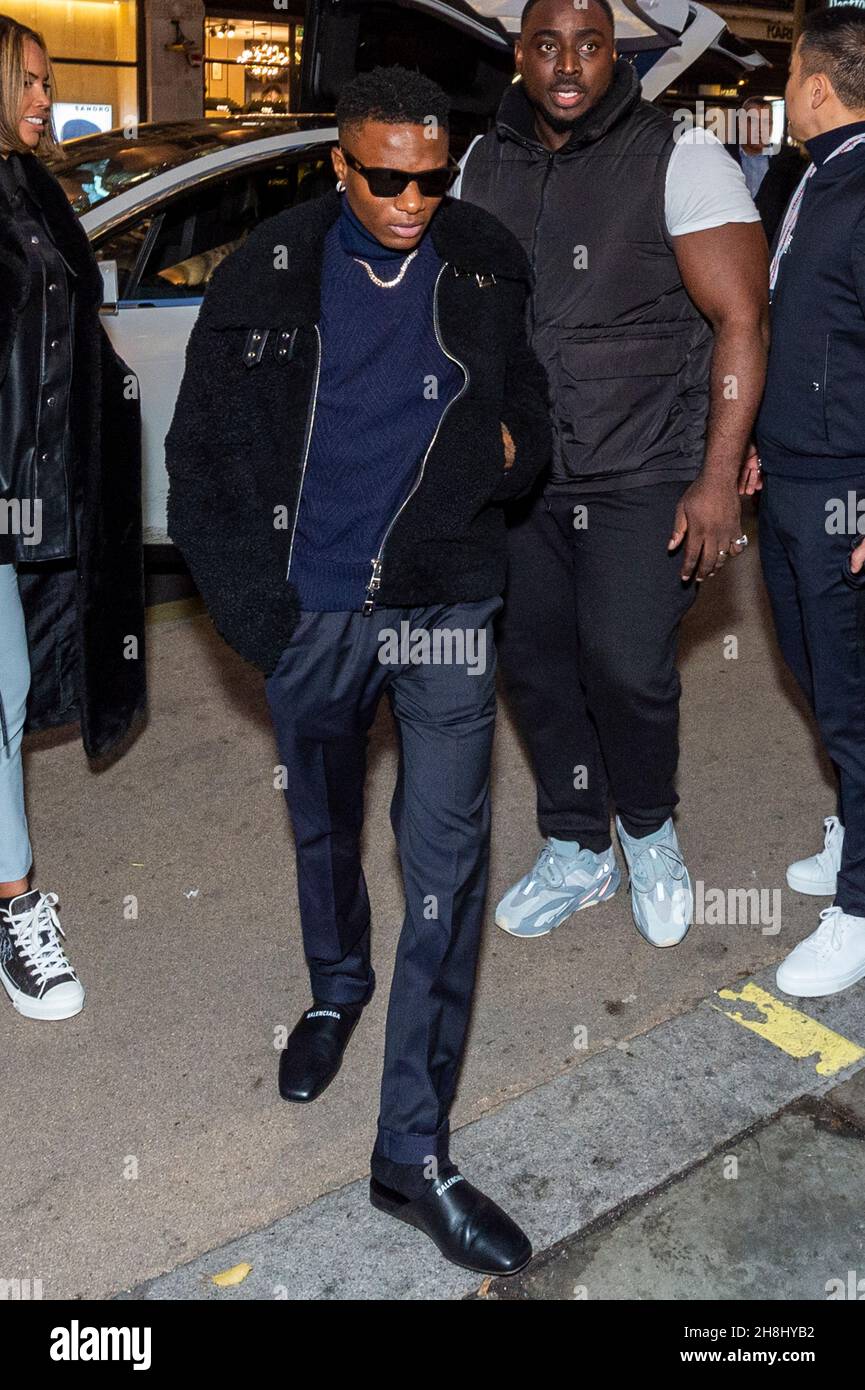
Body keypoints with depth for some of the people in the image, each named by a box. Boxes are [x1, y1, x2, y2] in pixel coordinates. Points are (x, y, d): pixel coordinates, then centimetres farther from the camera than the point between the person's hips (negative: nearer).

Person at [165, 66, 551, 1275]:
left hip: (445, 604, -1)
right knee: (322, 827, 19)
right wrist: (251, 600, -4)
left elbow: (537, 399, 15)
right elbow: (201, 451, 2)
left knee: (447, 863, -6)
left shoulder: (488, 266, -1)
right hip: (311, 610, 1)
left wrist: (512, 447, -7)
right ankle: (337, 987, 50)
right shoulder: (271, 275, -3)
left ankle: (414, 1151, 4)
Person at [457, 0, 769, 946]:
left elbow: (740, 322, -10)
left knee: (626, 670, -11)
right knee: (534, 664, 9)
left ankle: (649, 832, 20)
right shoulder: (484, 166, 9)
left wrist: (718, 480, -16)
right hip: (519, 477, 5)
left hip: (642, 478, -5)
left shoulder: (679, 159, -7)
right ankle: (575, 854, 29)